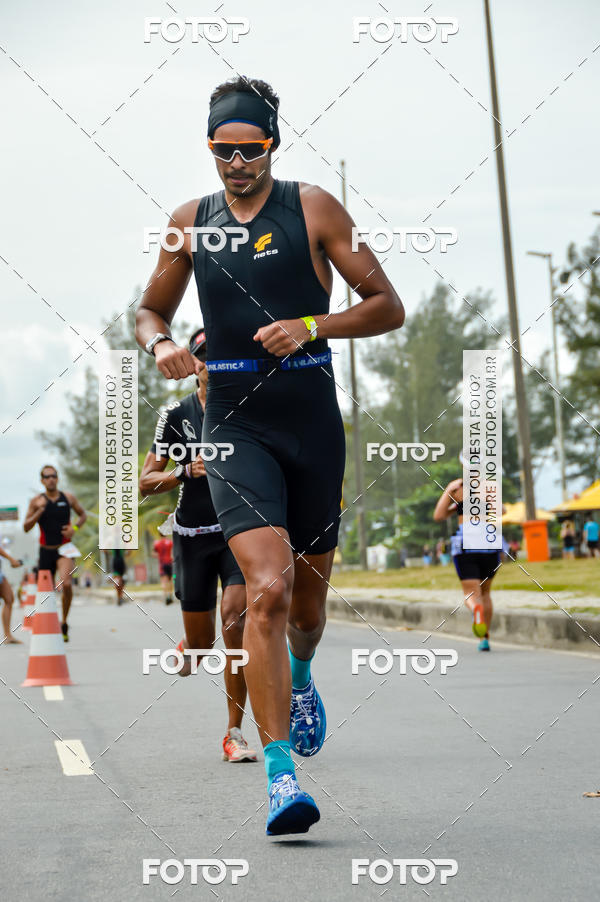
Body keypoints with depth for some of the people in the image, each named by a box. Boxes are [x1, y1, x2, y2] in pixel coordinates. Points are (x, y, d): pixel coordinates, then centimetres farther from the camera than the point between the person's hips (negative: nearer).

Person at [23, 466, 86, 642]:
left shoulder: (68, 498, 4)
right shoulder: (37, 501, 1)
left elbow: (83, 514, 18)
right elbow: (26, 527, -3)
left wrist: (75, 528, -2)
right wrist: (39, 511, -18)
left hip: (64, 549, -1)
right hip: (46, 551, 1)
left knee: (66, 583, -24)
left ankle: (64, 623, -7)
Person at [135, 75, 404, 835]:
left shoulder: (313, 209, 1)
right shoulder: (189, 222, 9)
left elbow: (388, 308, 0)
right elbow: (150, 311, 22)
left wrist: (312, 326, -16)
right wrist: (160, 344, -2)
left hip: (312, 423, 0)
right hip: (233, 426, 0)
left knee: (307, 595, 13)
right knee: (267, 589, -18)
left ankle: (302, 679, 50)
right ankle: (280, 776, -15)